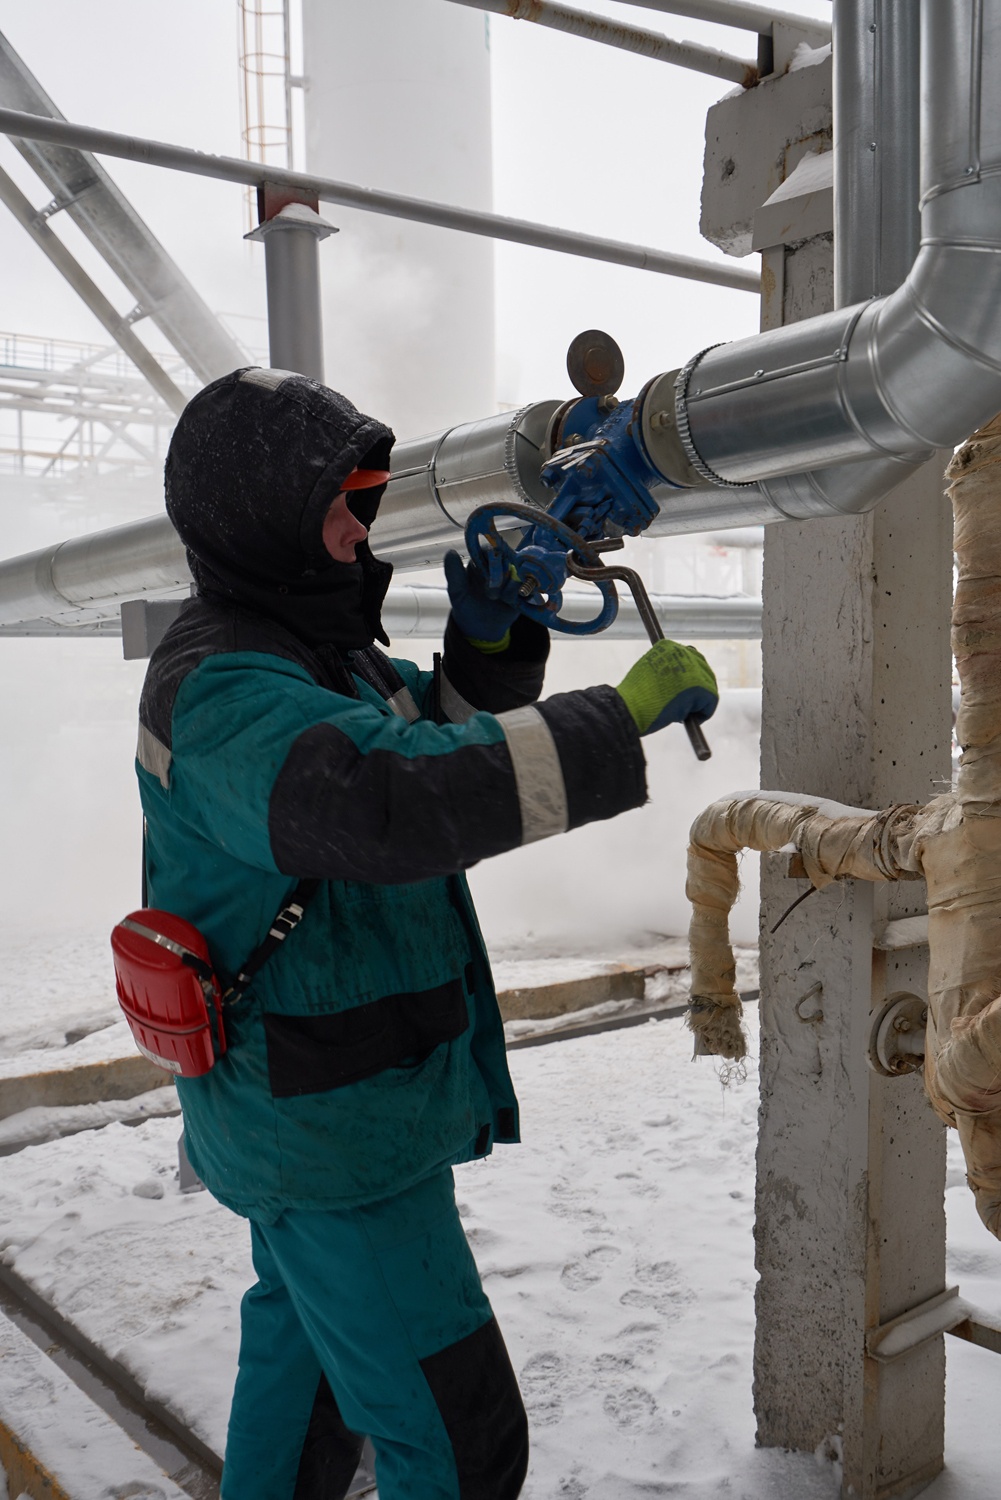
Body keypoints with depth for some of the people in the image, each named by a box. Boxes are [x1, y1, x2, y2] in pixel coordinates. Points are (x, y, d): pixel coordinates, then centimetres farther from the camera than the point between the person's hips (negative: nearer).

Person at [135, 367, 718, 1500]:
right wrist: (625, 711, -36)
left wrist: (488, 642, -7)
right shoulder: (225, 689, -25)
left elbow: (449, 744, 12)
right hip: (336, 1134, -11)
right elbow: (399, 797, -42)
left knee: (301, 1344, 29)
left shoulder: (323, 651, 8)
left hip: (308, 1110, 11)